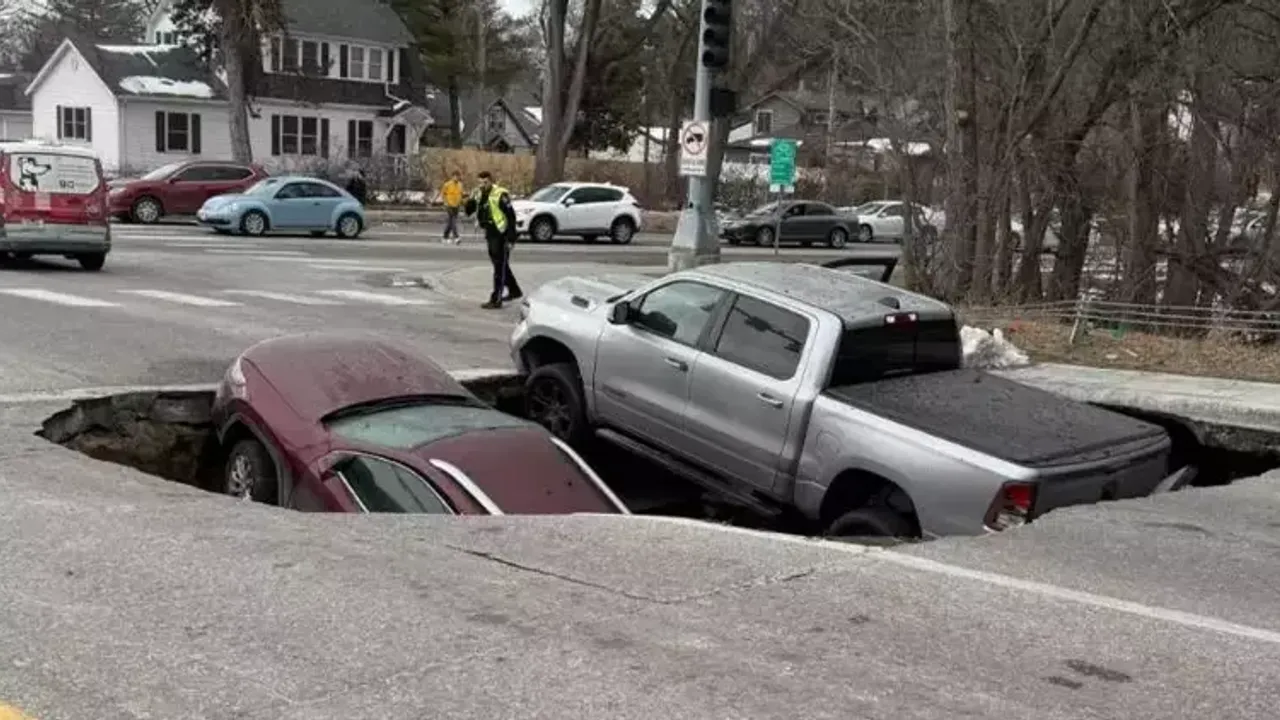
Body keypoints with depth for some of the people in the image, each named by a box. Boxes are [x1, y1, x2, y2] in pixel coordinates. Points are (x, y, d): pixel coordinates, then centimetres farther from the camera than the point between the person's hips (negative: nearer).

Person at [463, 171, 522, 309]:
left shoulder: (500, 194, -17)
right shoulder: (479, 194, 7)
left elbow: (511, 216, -18)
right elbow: (469, 211, 10)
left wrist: (511, 238, -21)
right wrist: (471, 200, -10)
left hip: (501, 235, -9)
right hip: (491, 235, 9)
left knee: (500, 267, -6)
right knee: (501, 265, 20)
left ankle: (496, 300, -4)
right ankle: (514, 291, 36)